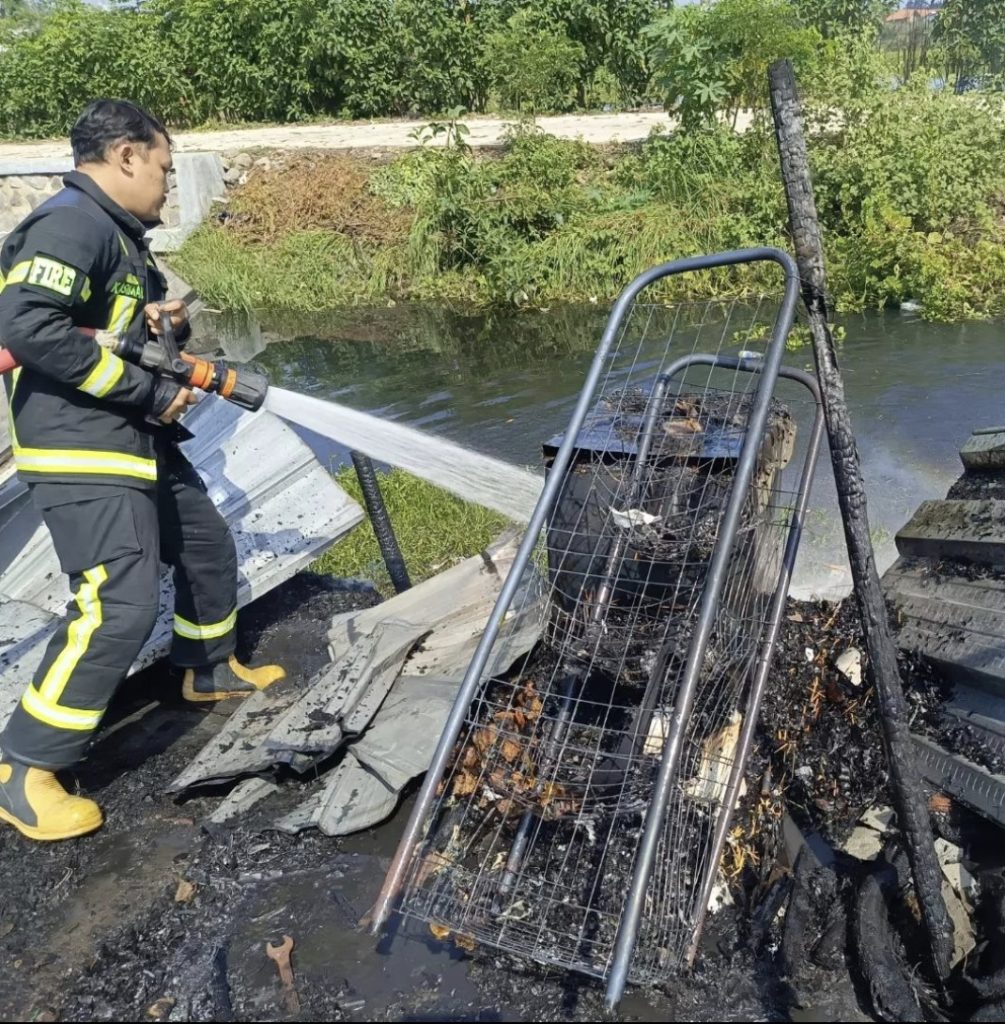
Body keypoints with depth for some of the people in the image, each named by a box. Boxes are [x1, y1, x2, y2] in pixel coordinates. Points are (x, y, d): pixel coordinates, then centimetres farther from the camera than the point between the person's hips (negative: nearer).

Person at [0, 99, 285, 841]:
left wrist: (171, 320, 1)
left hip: (140, 442, 11)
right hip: (82, 453, -10)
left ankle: (210, 671, 44)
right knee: (121, 606, -17)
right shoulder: (71, 224, -16)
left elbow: (137, 324, 27)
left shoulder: (122, 235, 16)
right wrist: (150, 392, -23)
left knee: (208, 549, 21)